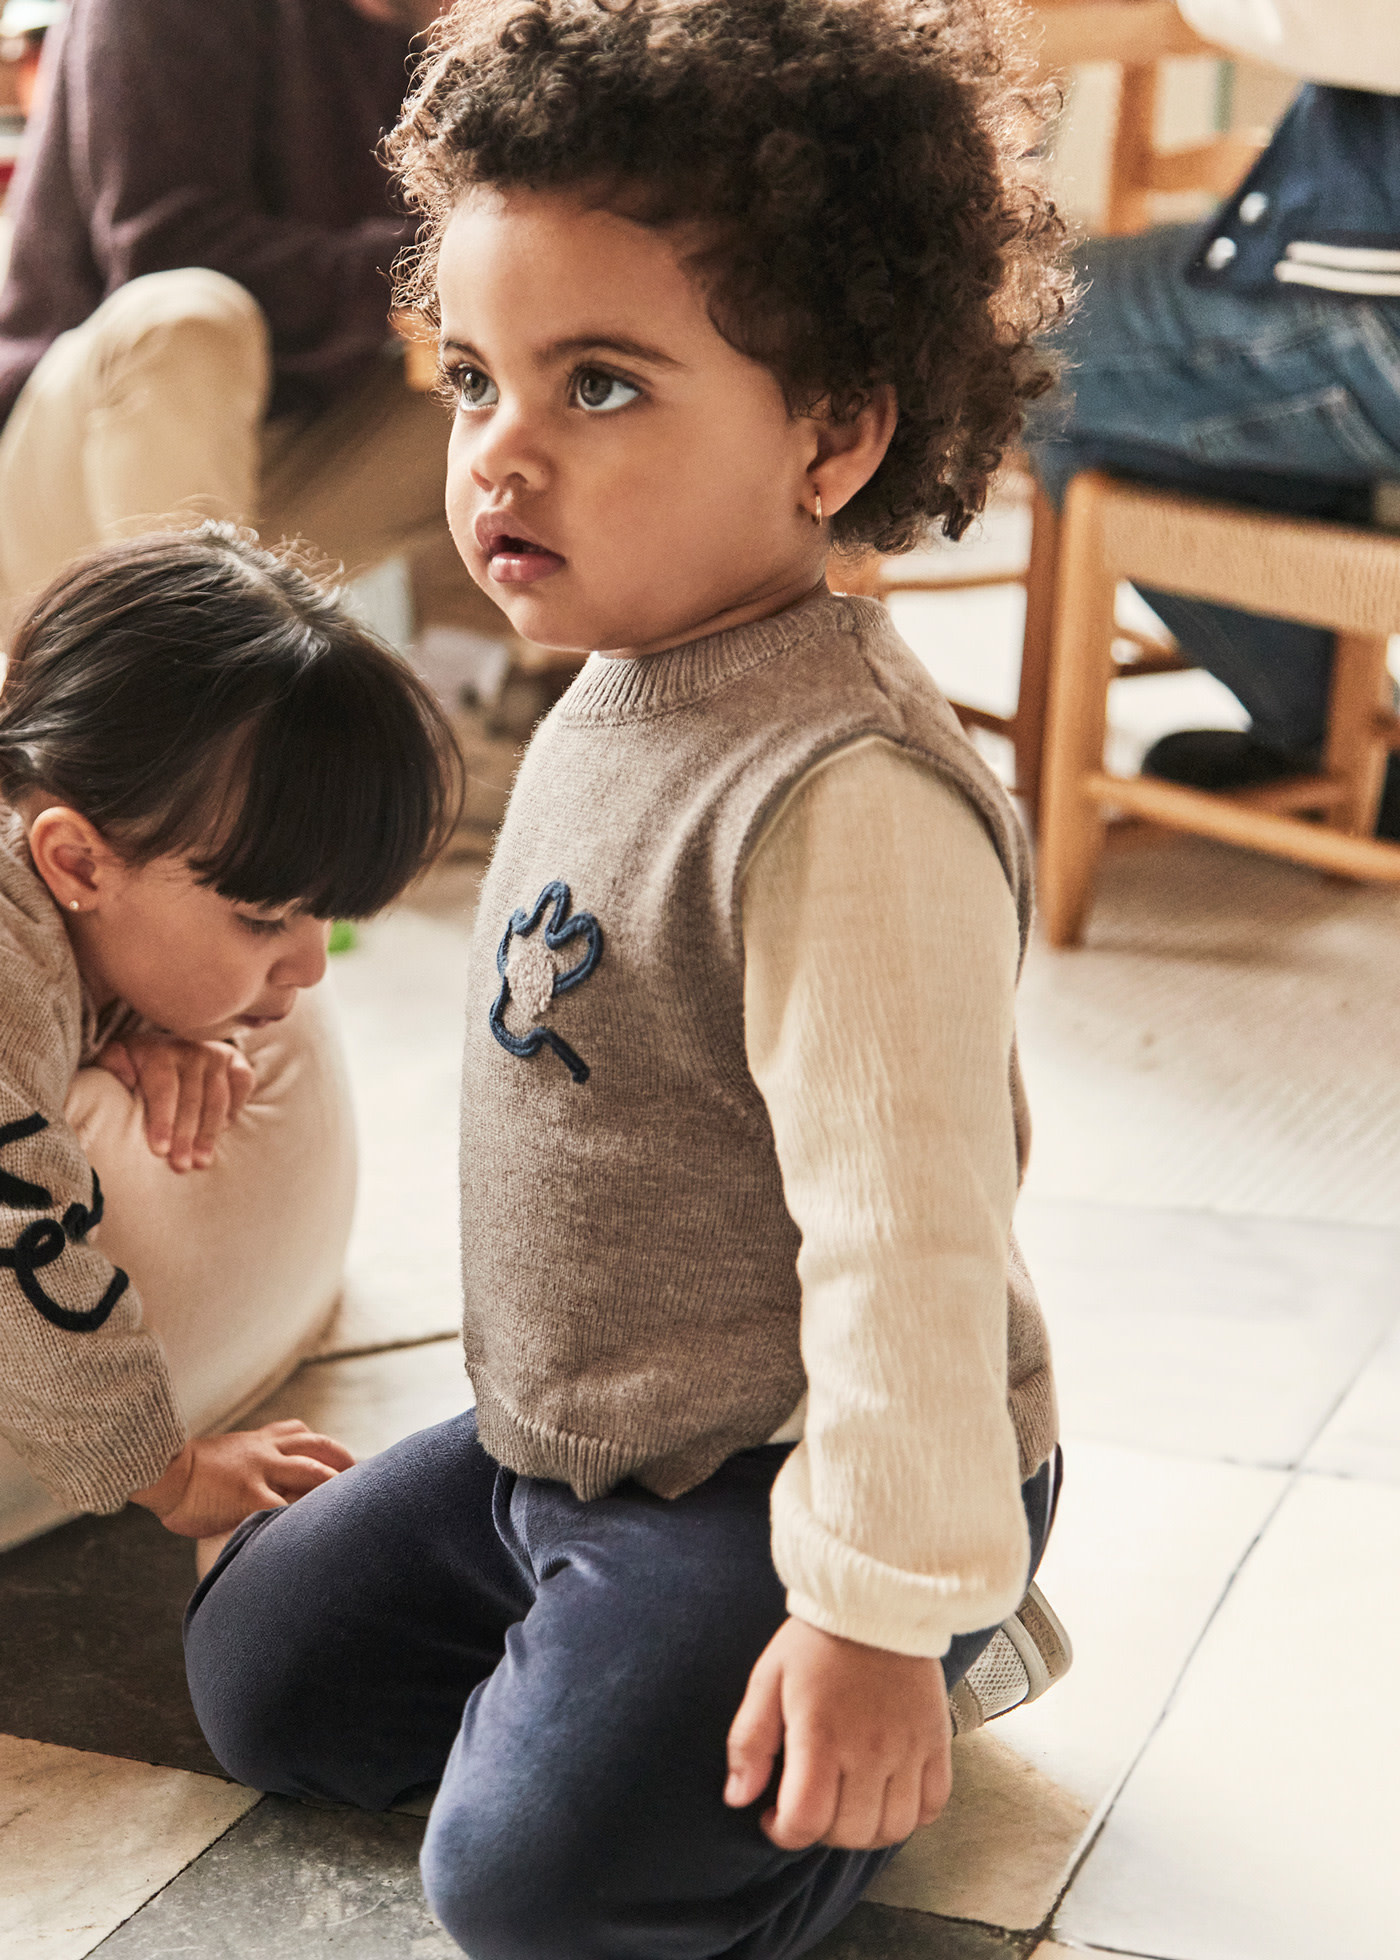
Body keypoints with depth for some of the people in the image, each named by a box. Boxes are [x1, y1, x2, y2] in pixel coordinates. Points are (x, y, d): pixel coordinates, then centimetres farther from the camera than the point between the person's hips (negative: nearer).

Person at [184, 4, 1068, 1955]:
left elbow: (907, 1239, -30)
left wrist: (879, 1611, -25)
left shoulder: (843, 794, -31)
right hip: (562, 1440, 9)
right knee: (261, 1673, 17)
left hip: (775, 1486, -9)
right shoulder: (617, 692, 1)